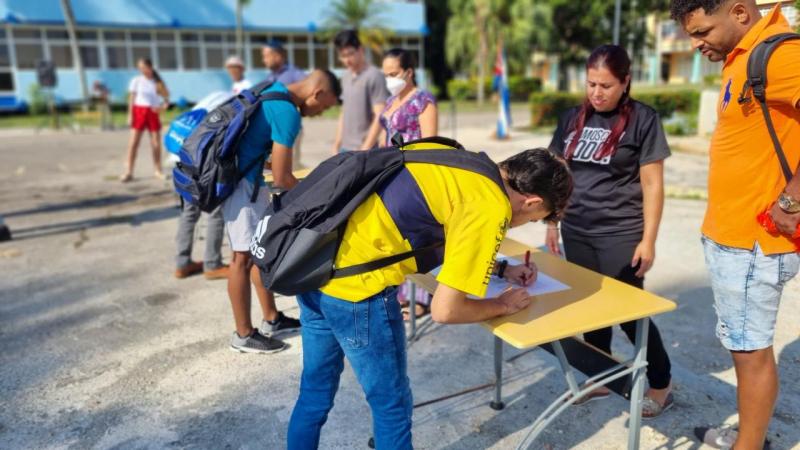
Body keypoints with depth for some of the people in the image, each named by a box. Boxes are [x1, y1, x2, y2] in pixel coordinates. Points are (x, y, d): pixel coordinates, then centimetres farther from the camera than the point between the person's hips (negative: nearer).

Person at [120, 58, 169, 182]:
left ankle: (158, 171, 13)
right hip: (139, 111, -1)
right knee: (133, 142, -6)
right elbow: (131, 98, 3)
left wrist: (162, 106, -9)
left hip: (153, 113, 1)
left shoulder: (158, 82, 7)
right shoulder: (136, 80, 3)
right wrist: (130, 115, -5)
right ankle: (128, 172, -5)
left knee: (156, 144, 3)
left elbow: (167, 100, 11)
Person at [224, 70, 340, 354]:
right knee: (244, 256, -2)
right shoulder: (288, 113, -20)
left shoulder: (273, 89, 9)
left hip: (247, 177, 10)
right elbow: (282, 179, -19)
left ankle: (271, 320, 26)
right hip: (242, 181, -10)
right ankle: (244, 335, 11)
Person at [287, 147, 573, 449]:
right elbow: (444, 310, -13)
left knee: (316, 389, 28)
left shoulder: (469, 166, 12)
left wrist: (501, 269, 29)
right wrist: (503, 305, 4)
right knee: (391, 404, 14)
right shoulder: (491, 208, -13)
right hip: (354, 283, -9)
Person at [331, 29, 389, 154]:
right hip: (345, 149, 7)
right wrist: (337, 144, 15)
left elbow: (380, 116, -14)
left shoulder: (374, 76, -10)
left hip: (365, 149, -7)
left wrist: (365, 149, -16)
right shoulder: (346, 77, 13)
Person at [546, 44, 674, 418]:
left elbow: (652, 184, -7)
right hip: (576, 232, 5)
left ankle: (662, 382, 26)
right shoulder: (572, 118, 7)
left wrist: (649, 239, -10)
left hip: (621, 234, -4)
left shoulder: (643, 119, -6)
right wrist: (552, 222, 10)